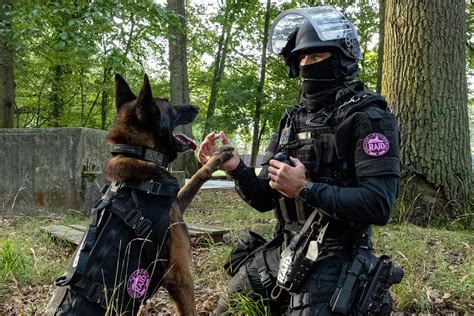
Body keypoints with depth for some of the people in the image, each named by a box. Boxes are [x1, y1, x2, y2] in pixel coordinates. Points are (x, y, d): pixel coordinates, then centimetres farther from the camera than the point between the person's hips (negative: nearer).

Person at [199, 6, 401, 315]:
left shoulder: (368, 118, -11)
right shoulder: (294, 119, 9)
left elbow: (379, 206, -23)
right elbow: (266, 199, 9)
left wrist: (306, 189, -23)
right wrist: (236, 168, -9)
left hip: (333, 260, -7)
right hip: (280, 252, 7)